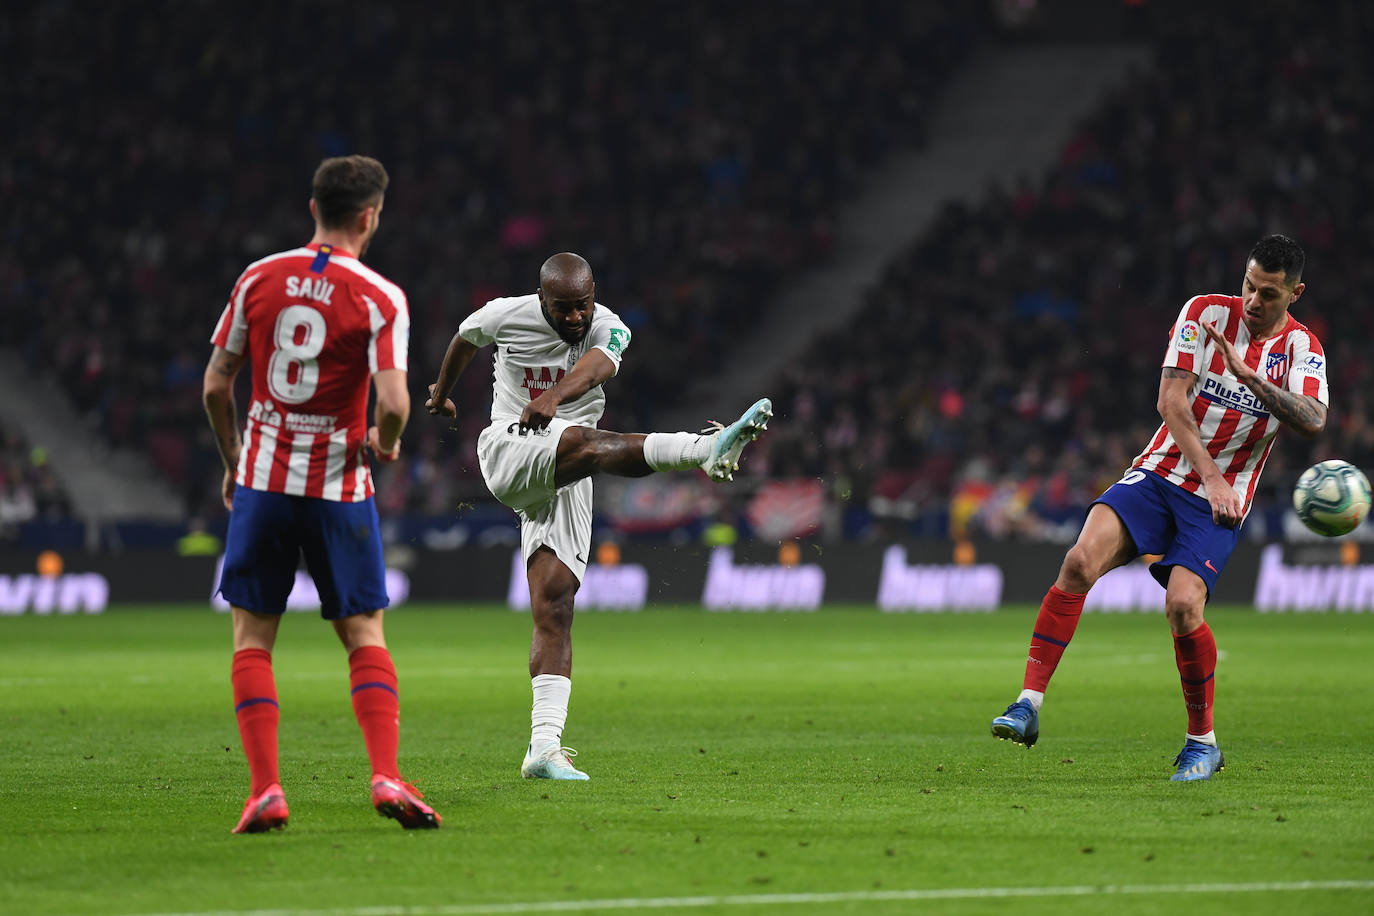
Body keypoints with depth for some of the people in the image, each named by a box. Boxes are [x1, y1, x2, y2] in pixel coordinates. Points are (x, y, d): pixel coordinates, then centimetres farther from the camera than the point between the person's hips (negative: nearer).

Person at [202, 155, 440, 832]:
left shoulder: (258, 279, 2)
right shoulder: (380, 298, -8)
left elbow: (215, 385, 5)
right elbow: (393, 402, -19)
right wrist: (384, 443, 4)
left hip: (262, 478, 2)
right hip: (339, 488, -2)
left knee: (251, 639, 8)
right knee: (365, 637, 7)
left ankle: (266, 788, -3)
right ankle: (386, 776, -9)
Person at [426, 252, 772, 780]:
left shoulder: (608, 330, -3)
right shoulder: (506, 316, -2)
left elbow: (594, 368, -27)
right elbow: (465, 340, 21)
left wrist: (554, 396, -50)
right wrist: (441, 394, 39)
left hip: (566, 481, 3)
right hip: (508, 450, -3)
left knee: (554, 607, -5)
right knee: (583, 442, -34)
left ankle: (544, 746, -9)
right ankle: (706, 449, -62)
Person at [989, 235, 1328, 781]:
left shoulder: (1301, 348, -1)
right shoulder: (1206, 312, 0)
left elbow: (1313, 421, -19)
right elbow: (1171, 400, -6)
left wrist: (1250, 375, -30)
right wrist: (1209, 475, -15)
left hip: (1220, 500, -1)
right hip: (1161, 471, 1)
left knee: (1182, 606, -23)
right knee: (1081, 560, -23)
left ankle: (1203, 742, -1)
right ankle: (1029, 704, -22)